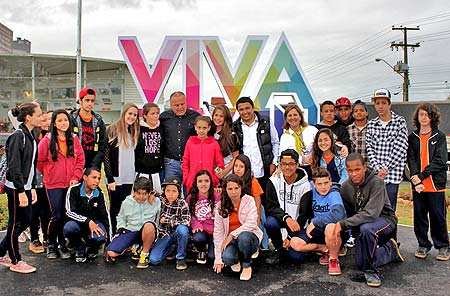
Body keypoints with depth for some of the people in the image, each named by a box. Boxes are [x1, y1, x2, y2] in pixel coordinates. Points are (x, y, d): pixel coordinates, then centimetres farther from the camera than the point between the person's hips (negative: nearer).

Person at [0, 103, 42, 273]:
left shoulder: (30, 137, 11)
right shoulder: (17, 136, -16)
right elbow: (14, 167, -20)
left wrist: (32, 188, 14)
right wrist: (21, 192, -21)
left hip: (25, 186, 9)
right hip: (15, 188, -9)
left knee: (25, 221, 14)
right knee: (16, 223, 4)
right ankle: (15, 262, 18)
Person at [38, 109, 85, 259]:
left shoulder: (74, 139, 5)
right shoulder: (47, 140, -4)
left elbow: (80, 160, 6)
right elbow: (40, 161, 2)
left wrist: (75, 177, -3)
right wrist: (48, 174, 7)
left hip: (71, 184, 3)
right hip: (53, 184, -2)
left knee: (66, 216, 5)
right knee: (56, 216, -3)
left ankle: (63, 244, 19)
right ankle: (51, 245, 17)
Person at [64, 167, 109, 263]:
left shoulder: (99, 193, -1)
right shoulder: (74, 190, -12)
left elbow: (104, 216, 5)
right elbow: (69, 212, -19)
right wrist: (88, 221, -29)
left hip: (94, 223, 1)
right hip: (77, 222, -1)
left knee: (100, 237, -32)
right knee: (68, 228, -36)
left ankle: (91, 248, 8)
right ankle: (79, 249, -3)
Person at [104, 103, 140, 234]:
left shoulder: (133, 132, 15)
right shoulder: (113, 130, -5)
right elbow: (106, 156, -9)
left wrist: (135, 176, 11)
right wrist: (110, 179, -13)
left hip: (129, 179, 5)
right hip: (116, 179, -5)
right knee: (115, 208, 2)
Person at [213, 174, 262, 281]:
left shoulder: (248, 200, -8)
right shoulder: (221, 206, -2)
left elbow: (251, 224, -18)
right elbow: (218, 232, -4)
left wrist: (232, 235, -22)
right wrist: (218, 258, -7)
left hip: (249, 236, -2)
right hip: (230, 240, 2)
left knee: (243, 237, -37)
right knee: (227, 258, -30)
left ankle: (247, 266, -8)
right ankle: (235, 261, 10)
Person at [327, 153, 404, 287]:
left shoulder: (376, 182, -27)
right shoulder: (346, 186, -7)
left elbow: (371, 214, -36)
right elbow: (347, 212, 2)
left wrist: (343, 224, -38)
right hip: (361, 223, 7)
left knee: (366, 229, -40)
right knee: (361, 263, 9)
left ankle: (371, 270, -19)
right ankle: (391, 249, 33)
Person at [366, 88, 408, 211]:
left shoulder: (400, 122, 2)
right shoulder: (371, 124, 11)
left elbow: (401, 148, -6)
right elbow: (369, 148, 5)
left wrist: (385, 168, -11)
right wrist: (377, 168, -8)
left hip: (392, 173, -3)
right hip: (374, 173, 3)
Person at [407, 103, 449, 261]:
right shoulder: (412, 137, 9)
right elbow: (411, 159, 0)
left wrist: (421, 175, -16)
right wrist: (416, 180, -14)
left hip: (436, 184, -2)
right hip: (417, 185, 2)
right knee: (419, 216, 8)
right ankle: (423, 245, 21)